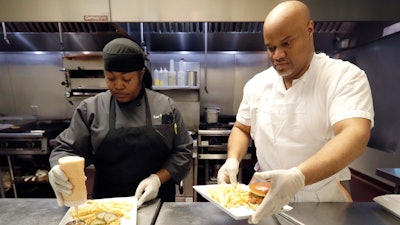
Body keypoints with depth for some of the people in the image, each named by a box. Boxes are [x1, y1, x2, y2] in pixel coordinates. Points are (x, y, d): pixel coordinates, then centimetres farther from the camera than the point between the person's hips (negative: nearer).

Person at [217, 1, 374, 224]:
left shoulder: (346, 76, -12)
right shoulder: (257, 84, -2)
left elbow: (355, 137, -25)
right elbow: (242, 129, 5)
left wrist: (297, 178, -40)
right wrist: (233, 160, -13)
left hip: (323, 198, -2)